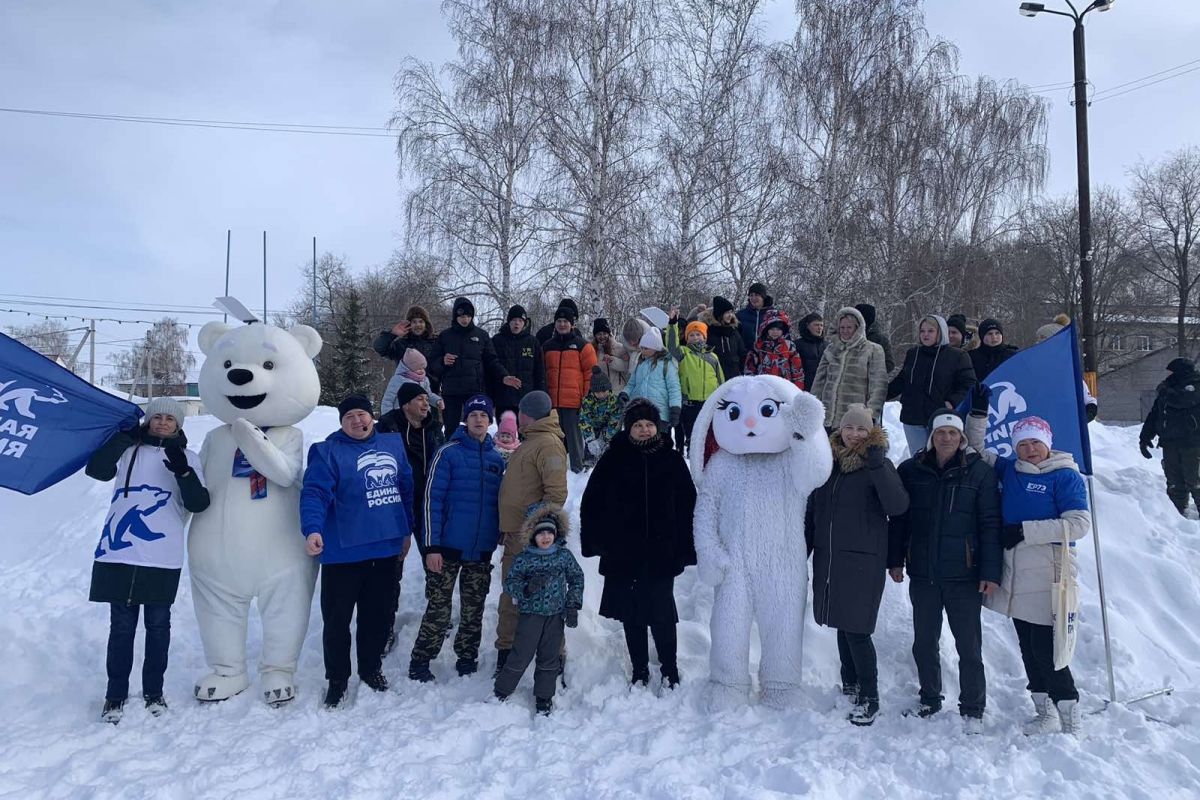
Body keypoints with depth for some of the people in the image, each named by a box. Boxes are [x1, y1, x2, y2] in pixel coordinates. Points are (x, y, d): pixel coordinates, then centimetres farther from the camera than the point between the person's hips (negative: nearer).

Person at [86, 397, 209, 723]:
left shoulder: (187, 457, 6)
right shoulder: (128, 450, 10)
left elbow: (198, 504, -4)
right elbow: (96, 469, -6)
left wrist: (182, 471, -19)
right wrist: (125, 436, -10)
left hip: (162, 558, -1)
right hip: (118, 553, 1)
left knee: (158, 624, 9)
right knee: (121, 625, 7)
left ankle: (153, 691, 23)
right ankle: (116, 694, 19)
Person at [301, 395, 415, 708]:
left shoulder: (393, 444, 9)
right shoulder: (329, 452, -7)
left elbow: (406, 489, 16)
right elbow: (314, 493, -19)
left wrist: (406, 530, 16)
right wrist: (312, 529, -36)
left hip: (386, 549, 5)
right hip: (344, 551, -4)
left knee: (379, 613, 16)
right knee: (337, 618, 5)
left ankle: (371, 667, 36)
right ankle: (337, 678, 23)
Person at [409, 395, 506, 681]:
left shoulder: (497, 460, 9)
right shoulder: (449, 453, -5)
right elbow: (432, 499, -8)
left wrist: (499, 538, 12)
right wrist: (432, 546, -13)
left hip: (482, 550, 4)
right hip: (449, 547, -4)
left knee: (474, 610, 12)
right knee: (438, 608, -1)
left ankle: (467, 657, 27)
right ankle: (420, 661, 13)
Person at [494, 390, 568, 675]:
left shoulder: (548, 444, -14)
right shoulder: (531, 442, 18)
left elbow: (556, 493, -23)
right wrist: (507, 528, 22)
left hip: (531, 537, -10)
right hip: (515, 536, 10)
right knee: (510, 596, 16)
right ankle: (505, 649, 27)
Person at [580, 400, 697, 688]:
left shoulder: (671, 459, 1)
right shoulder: (614, 459, 0)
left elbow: (688, 505, 2)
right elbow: (591, 502, 3)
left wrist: (685, 547, -2)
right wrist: (595, 542, -1)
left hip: (662, 554, -1)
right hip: (623, 555, 1)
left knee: (662, 614, 4)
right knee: (632, 616, 11)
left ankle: (669, 669, 24)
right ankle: (639, 670, 27)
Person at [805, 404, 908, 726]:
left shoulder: (878, 465, -4)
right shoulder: (828, 462, 8)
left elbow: (898, 506, -22)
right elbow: (812, 511, 15)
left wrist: (877, 464, -27)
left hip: (863, 559, -5)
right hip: (828, 557, 5)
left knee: (856, 629, -6)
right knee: (842, 625, 14)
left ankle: (869, 697, 7)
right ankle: (850, 684, 31)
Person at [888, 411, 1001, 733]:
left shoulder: (979, 472, -3)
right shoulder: (911, 471, 3)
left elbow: (990, 524, -3)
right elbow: (898, 519, 8)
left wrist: (991, 572, -7)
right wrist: (895, 560, 5)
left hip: (964, 575, -3)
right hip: (922, 574, 3)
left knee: (969, 646, 5)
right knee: (924, 643, 14)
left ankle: (972, 709, 20)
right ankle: (929, 699, 31)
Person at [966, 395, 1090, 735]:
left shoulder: (1065, 475, -4)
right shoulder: (1009, 469, 11)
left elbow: (1079, 523, -12)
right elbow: (977, 452, 24)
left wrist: (1026, 530, -14)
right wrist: (978, 414, 12)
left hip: (1048, 578, -6)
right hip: (1015, 576, 6)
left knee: (1046, 650, -8)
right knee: (1028, 648, 11)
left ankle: (1070, 723, 4)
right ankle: (1045, 714, 24)